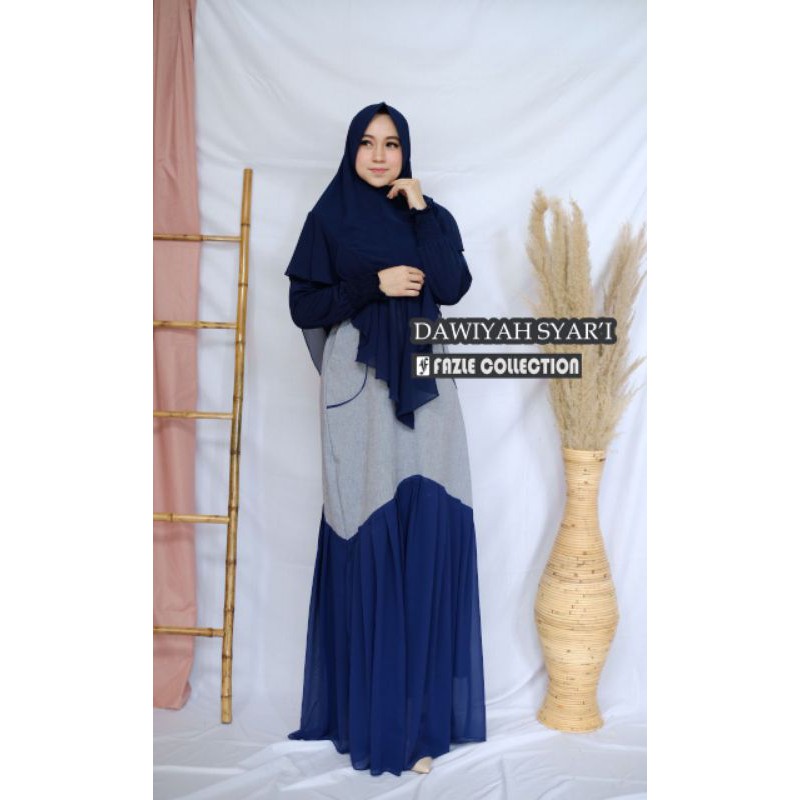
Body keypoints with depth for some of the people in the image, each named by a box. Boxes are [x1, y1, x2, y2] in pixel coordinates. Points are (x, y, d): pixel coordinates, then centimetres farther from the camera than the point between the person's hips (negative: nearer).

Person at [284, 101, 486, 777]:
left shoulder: (432, 216, 14)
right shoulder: (329, 218, 8)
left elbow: (452, 287, -3)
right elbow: (304, 305, 0)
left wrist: (421, 211, -5)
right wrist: (375, 284, -9)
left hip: (425, 388, 2)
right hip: (359, 389, -2)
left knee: (431, 536, -2)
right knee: (367, 543, -3)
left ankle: (425, 706, 11)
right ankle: (371, 710, 11)